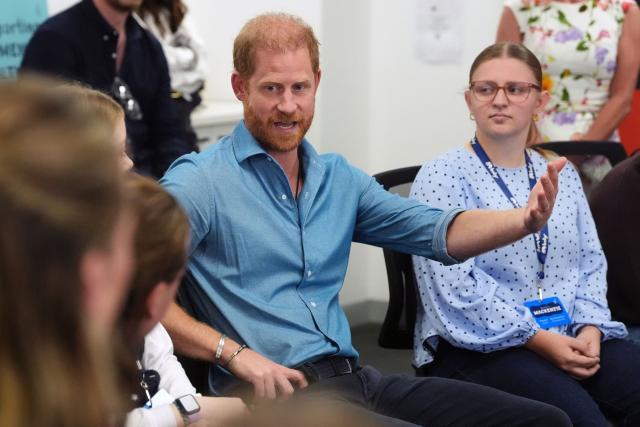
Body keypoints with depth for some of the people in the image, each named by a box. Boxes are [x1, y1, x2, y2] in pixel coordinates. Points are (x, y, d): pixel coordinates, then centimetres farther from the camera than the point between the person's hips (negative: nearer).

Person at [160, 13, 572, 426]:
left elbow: (440, 232, 10)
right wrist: (234, 353, -20)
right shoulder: (199, 181, -3)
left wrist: (524, 220, -7)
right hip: (271, 392, -6)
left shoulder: (339, 179, 16)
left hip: (356, 377, 7)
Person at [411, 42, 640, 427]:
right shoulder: (442, 177, -3)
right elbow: (455, 286, -12)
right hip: (478, 346, -6)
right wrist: (537, 338, -15)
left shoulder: (562, 176, 17)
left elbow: (591, 264, 15)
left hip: (570, 338, 6)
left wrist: (590, 326, -4)